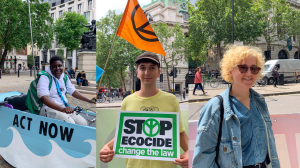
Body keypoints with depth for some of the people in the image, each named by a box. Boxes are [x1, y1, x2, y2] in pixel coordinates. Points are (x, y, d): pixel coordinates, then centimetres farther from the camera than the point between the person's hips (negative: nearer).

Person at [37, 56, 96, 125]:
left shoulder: (64, 77, 11)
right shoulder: (44, 77, -13)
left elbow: (73, 91, 19)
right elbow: (44, 98, -26)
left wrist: (89, 100, 6)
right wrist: (62, 109, -40)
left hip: (65, 108, 8)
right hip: (49, 109, -7)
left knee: (83, 123, -8)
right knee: (70, 124, -30)